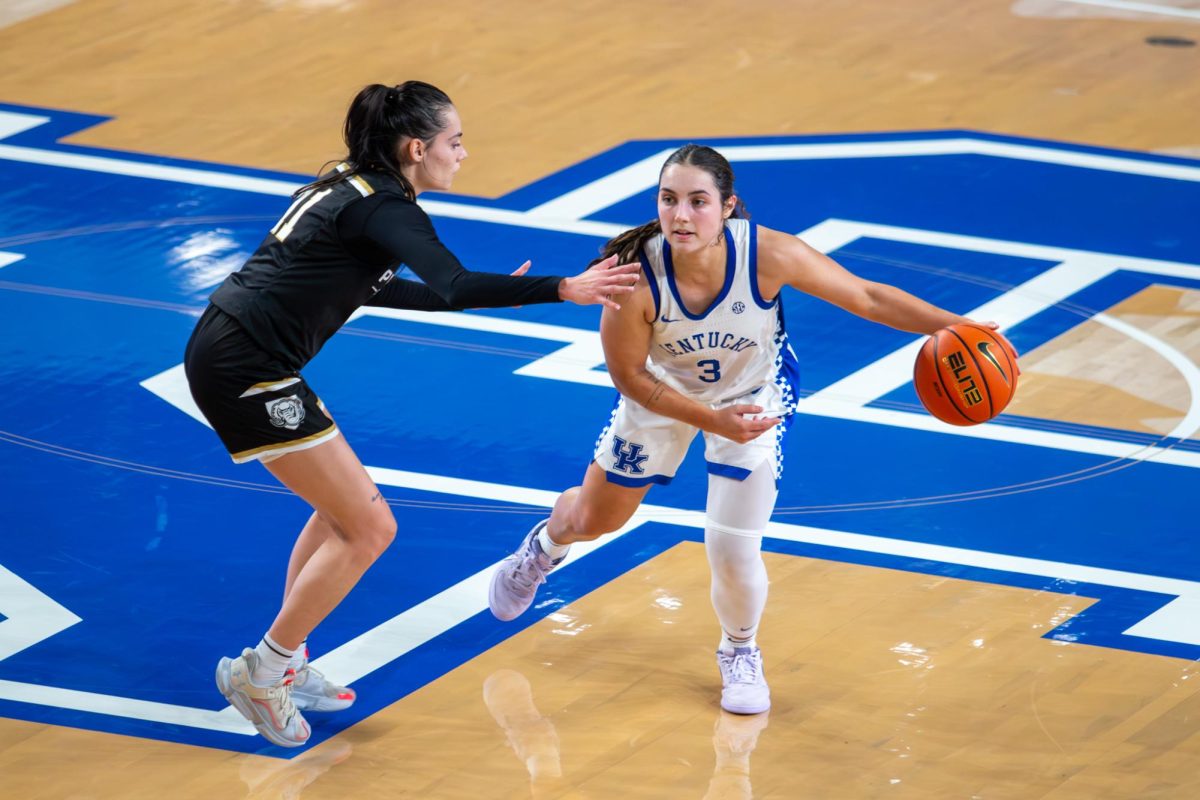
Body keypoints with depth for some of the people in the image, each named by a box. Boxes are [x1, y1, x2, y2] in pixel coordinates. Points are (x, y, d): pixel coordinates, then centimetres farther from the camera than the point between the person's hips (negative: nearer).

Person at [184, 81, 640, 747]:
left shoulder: (354, 189, 15)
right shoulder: (383, 208, -14)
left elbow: (369, 286, 31)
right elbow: (455, 287, -29)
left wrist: (488, 291, 32)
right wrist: (564, 290, -32)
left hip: (231, 353, 10)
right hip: (247, 369, -10)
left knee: (343, 508, 21)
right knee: (369, 527, -6)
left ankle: (285, 666, 28)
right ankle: (258, 673, 3)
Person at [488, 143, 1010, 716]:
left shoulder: (768, 255, -37)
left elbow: (866, 297, -24)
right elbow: (629, 373, -22)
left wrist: (954, 326, -32)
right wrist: (711, 421, -30)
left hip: (754, 394, -1)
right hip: (662, 393, 1)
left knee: (733, 550, -8)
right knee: (595, 518, 21)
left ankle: (740, 653, 27)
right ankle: (544, 547, 61)